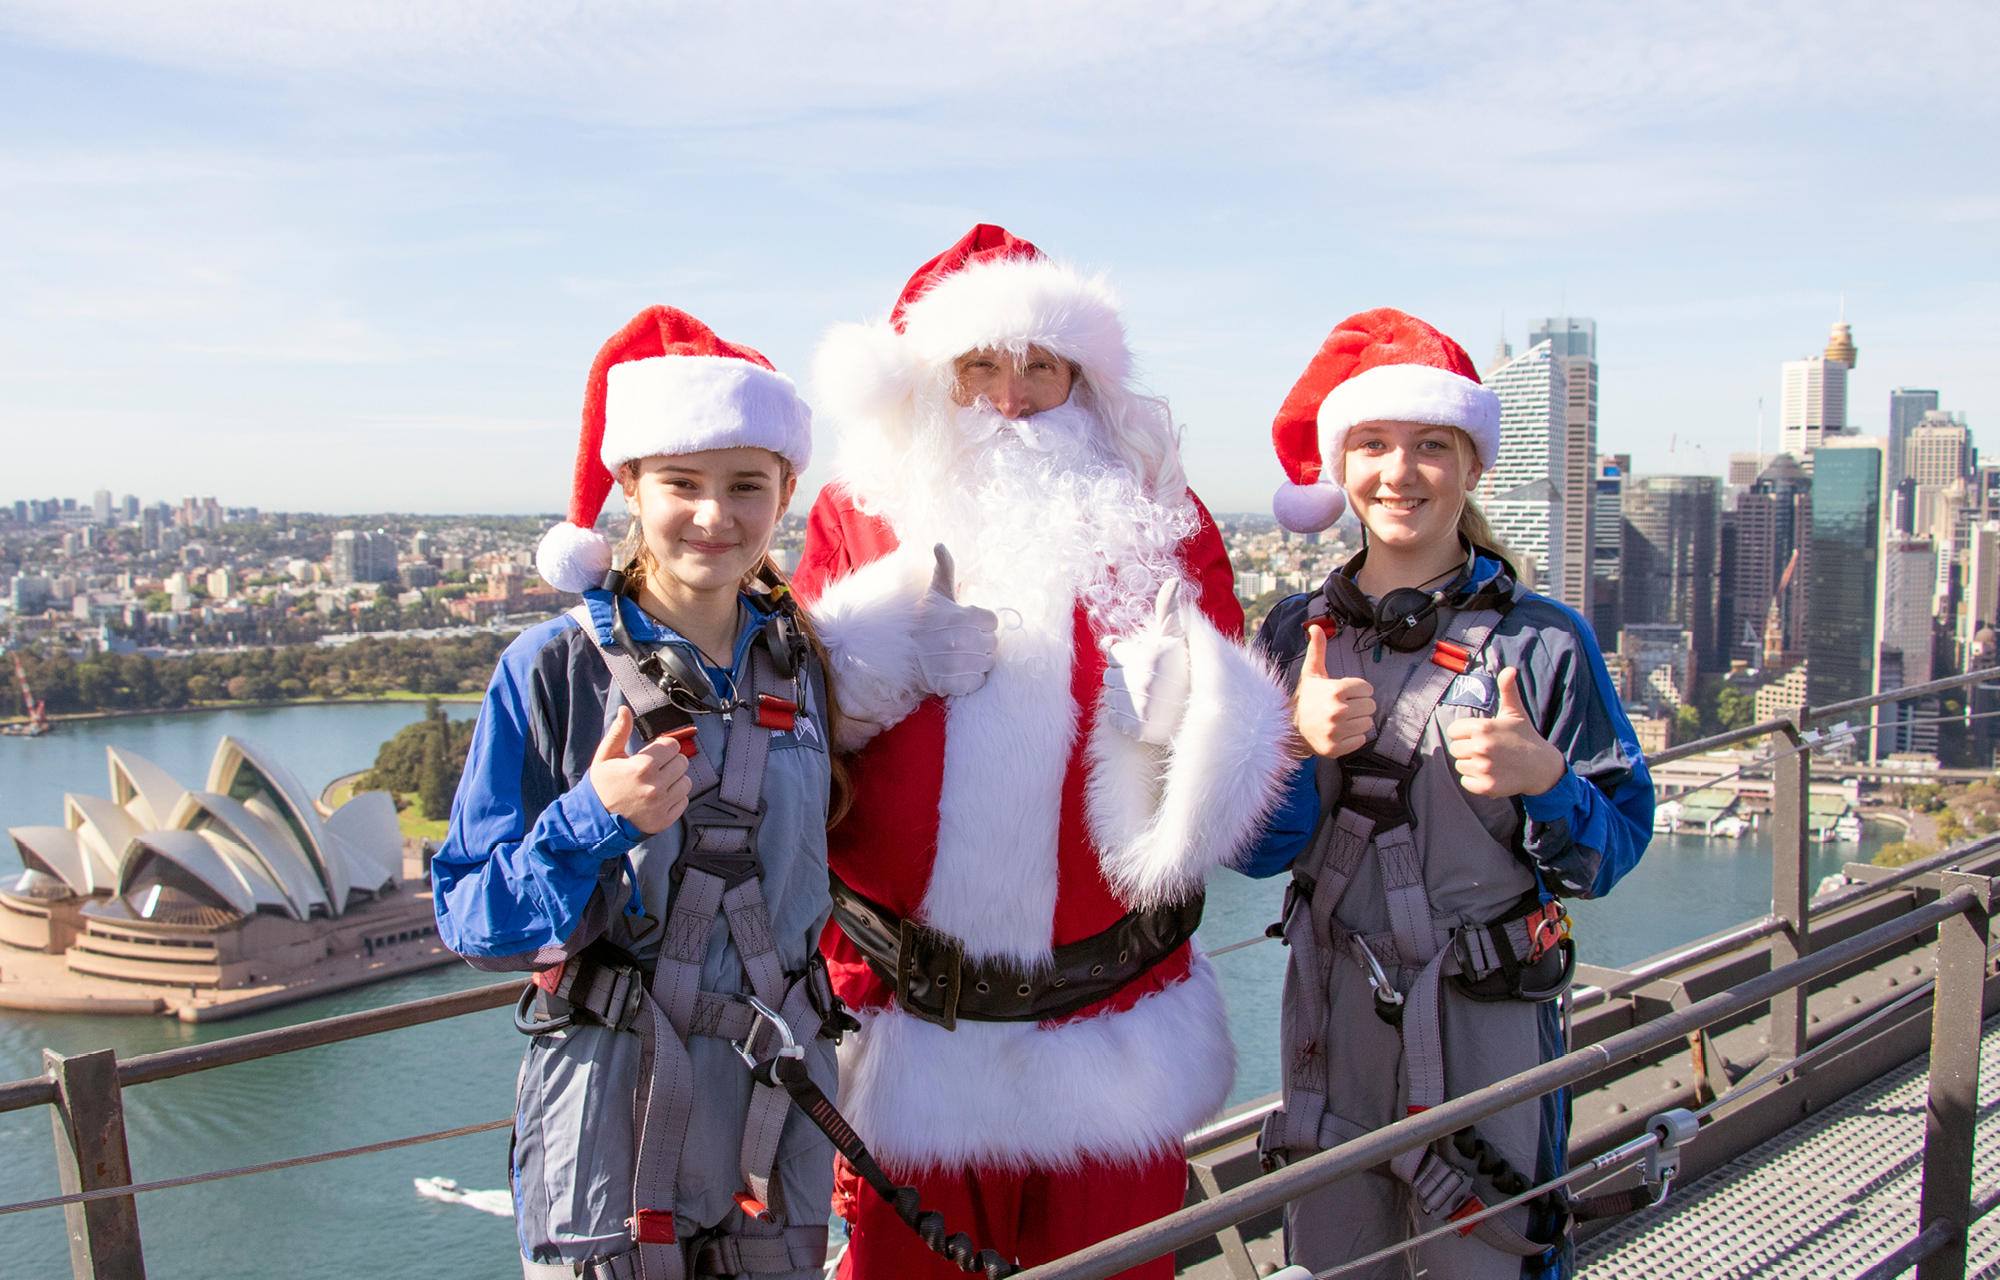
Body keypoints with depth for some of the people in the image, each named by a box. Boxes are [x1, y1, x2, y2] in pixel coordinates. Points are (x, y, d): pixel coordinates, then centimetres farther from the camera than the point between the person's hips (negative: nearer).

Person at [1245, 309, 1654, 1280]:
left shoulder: (1543, 641, -7)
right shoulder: (1297, 634, 3)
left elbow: (1616, 847, -5)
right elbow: (1254, 849, 2)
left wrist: (1542, 777, -23)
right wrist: (1298, 743, -16)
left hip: (1486, 1022, -3)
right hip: (1330, 1015, 3)